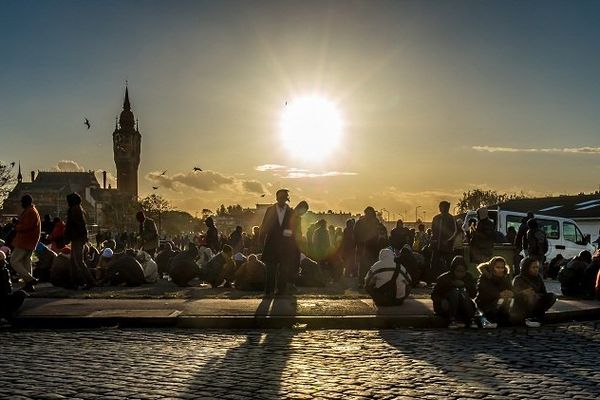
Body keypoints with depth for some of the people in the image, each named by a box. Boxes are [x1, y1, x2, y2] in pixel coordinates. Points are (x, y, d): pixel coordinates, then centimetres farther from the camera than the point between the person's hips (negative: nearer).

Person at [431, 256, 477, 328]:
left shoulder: (468, 277, 2)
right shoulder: (443, 278, -7)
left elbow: (474, 294, -4)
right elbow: (434, 295, -8)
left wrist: (464, 284, -19)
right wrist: (442, 302, -28)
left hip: (462, 309, 3)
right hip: (446, 308, -3)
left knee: (463, 293, -26)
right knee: (455, 291, -28)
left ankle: (470, 319, -31)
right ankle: (452, 320, -35)